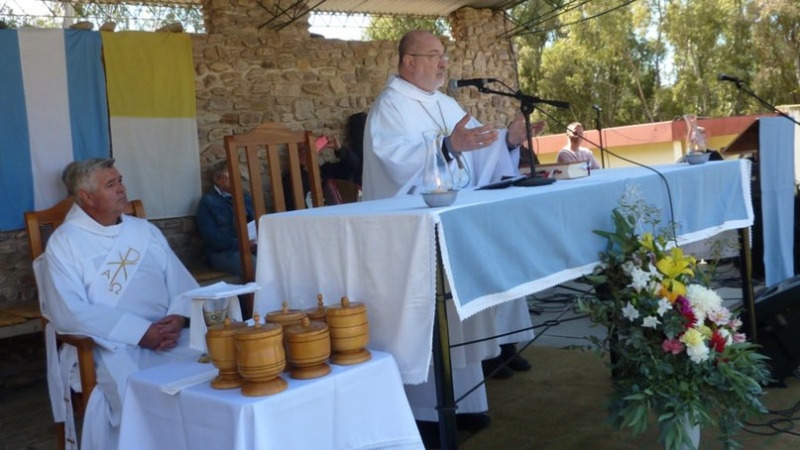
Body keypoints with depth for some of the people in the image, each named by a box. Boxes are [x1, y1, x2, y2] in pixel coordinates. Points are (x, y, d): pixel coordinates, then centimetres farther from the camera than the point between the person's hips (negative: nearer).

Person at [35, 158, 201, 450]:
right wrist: (140, 332, -17)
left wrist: (177, 319, -11)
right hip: (111, 343, -4)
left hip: (166, 333, 4)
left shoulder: (146, 230, 18)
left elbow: (182, 282, 12)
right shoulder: (64, 242, 2)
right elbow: (68, 312, -11)